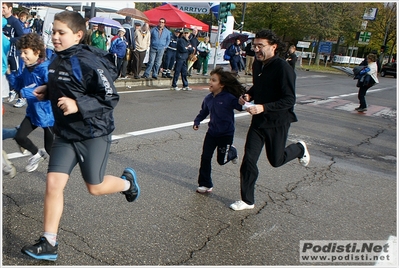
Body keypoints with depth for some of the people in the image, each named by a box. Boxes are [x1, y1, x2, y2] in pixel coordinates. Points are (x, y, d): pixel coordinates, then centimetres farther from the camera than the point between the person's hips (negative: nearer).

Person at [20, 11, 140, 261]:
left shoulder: (89, 63, -20)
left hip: (94, 133, -7)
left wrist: (78, 105, -29)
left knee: (95, 187, 5)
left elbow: (111, 98, -19)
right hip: (65, 133, 7)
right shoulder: (57, 60, 5)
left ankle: (127, 181, 38)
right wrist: (46, 91, 3)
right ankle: (49, 243, 9)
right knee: (53, 182, -1)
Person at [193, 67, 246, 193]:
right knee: (205, 158, 0)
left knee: (221, 160, 7)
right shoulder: (208, 98, 0)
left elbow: (241, 106, -22)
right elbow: (203, 112, 13)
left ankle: (232, 152, 43)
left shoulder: (229, 98, -17)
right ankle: (205, 184, 14)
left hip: (226, 134, -5)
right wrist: (197, 122, 2)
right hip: (212, 133, 5)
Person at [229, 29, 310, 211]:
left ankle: (299, 149, 43)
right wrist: (248, 95, -2)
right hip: (258, 120, 6)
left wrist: (264, 107, -33)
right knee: (249, 160, 1)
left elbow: (289, 100, -24)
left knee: (276, 160, 12)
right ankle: (247, 200, 15)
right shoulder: (257, 65, 2)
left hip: (277, 122, -6)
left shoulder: (283, 68, -21)